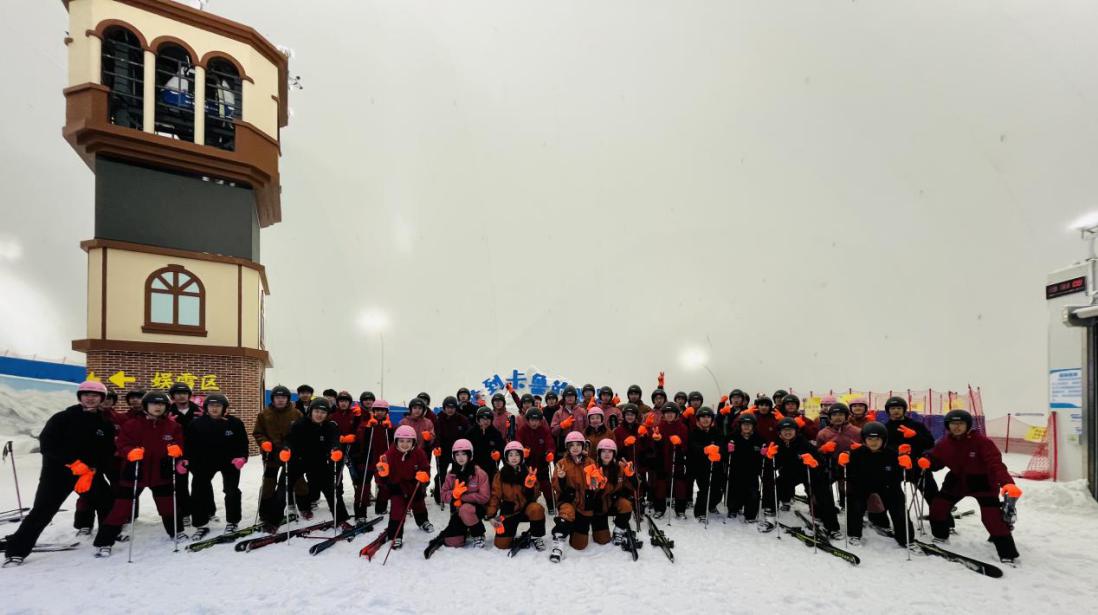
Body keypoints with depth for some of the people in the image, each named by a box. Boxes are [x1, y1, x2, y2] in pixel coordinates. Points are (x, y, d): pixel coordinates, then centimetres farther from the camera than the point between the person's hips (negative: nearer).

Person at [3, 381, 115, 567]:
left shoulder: (106, 424, 4)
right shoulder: (63, 418, -3)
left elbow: (107, 454, 0)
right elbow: (46, 443, -10)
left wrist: (92, 471, -17)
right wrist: (73, 462, -21)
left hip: (91, 473, 3)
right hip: (58, 472, -3)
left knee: (108, 503, 4)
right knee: (42, 512, -7)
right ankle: (16, 551, 8)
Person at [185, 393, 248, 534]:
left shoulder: (234, 422, -10)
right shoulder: (196, 424, -9)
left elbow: (243, 442, -4)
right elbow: (188, 443, -7)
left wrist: (241, 457, -19)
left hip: (230, 462, -1)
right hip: (205, 462, 1)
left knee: (232, 491, 4)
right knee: (199, 492, 2)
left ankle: (232, 521, 20)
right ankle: (200, 524, 17)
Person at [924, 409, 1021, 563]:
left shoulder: (981, 441, -23)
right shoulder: (944, 442, -8)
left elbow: (995, 464, -32)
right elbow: (936, 461, -1)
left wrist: (1007, 483, -48)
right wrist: (926, 462, -25)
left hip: (982, 482, -5)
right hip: (957, 481, 5)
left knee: (992, 517, -13)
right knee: (938, 506, 4)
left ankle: (1008, 553, 3)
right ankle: (940, 537, 28)